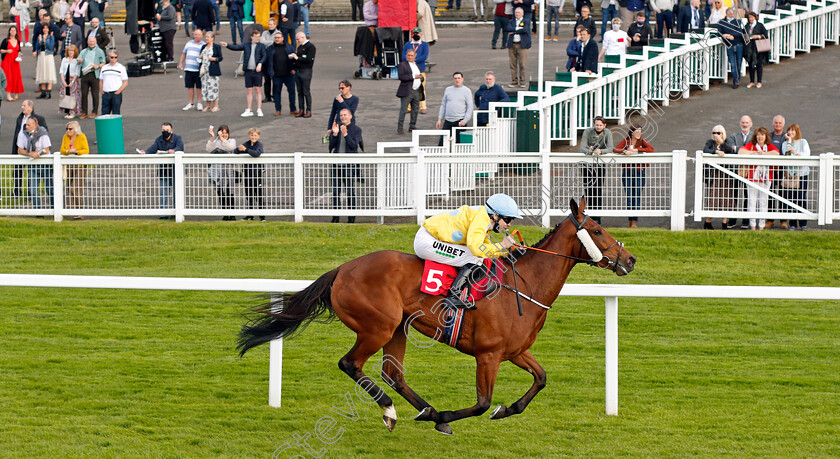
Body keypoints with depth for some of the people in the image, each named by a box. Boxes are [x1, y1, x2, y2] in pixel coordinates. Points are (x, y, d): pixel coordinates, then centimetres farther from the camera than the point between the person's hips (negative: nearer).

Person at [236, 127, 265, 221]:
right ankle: (250, 215, 20)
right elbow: (236, 152, 5)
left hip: (257, 170, -6)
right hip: (248, 171, 6)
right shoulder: (247, 144, 9)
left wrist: (245, 149, -27)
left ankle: (262, 216, -2)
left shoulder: (259, 144, -7)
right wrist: (239, 149, -17)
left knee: (258, 194, -6)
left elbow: (256, 153, -27)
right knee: (248, 194, 11)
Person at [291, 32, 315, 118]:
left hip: (306, 71, -8)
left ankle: (308, 111, -2)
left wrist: (297, 58, -12)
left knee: (306, 91, -6)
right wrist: (293, 57, 1)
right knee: (299, 91, 7)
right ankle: (301, 110, 10)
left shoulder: (310, 46, -8)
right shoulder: (300, 47, 18)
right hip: (298, 71, 8)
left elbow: (309, 60, -17)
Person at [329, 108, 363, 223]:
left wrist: (345, 134, -21)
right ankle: (335, 217, 12)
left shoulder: (356, 130, 1)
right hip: (336, 165, 4)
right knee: (335, 192, 5)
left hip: (349, 165, -4)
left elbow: (354, 145, -11)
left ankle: (351, 217, 3)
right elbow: (332, 146, 3)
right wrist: (334, 134, -11)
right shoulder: (336, 128, 11)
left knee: (350, 192, -3)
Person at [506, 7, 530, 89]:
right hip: (512, 45, 3)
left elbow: (525, 30, -12)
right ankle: (514, 81, 8)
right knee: (513, 64, 2)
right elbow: (509, 29, -3)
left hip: (522, 45, -3)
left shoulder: (526, 22, 6)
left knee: (522, 64, -7)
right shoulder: (511, 22, 16)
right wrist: (517, 29, -11)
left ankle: (522, 81, -1)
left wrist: (514, 32, -6)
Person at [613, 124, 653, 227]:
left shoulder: (643, 142, 6)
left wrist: (637, 150, -12)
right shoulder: (625, 141, 7)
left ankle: (635, 222, -6)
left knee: (637, 196, -6)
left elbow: (651, 149, -10)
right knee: (629, 196, -1)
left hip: (639, 172, -1)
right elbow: (615, 150, -4)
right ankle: (630, 221, 8)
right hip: (627, 172, 1)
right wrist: (625, 151, -22)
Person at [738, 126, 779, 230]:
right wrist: (753, 153, -11)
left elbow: (776, 153, -9)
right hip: (752, 177, -1)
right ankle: (752, 225, 2)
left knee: (763, 201, 1)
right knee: (752, 200, -3)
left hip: (766, 178, 1)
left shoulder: (770, 146, 10)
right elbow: (740, 152, -7)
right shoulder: (751, 145, 7)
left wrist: (762, 153, -13)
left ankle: (762, 225, 6)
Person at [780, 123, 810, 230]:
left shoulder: (803, 142, 8)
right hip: (789, 175, 1)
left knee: (802, 199, -5)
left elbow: (807, 155, -3)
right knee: (790, 200, -2)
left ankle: (803, 224, 1)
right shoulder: (785, 143, 11)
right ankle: (792, 224, 5)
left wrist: (796, 153, -14)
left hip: (802, 173, -1)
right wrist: (789, 140, -5)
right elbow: (786, 154, -6)